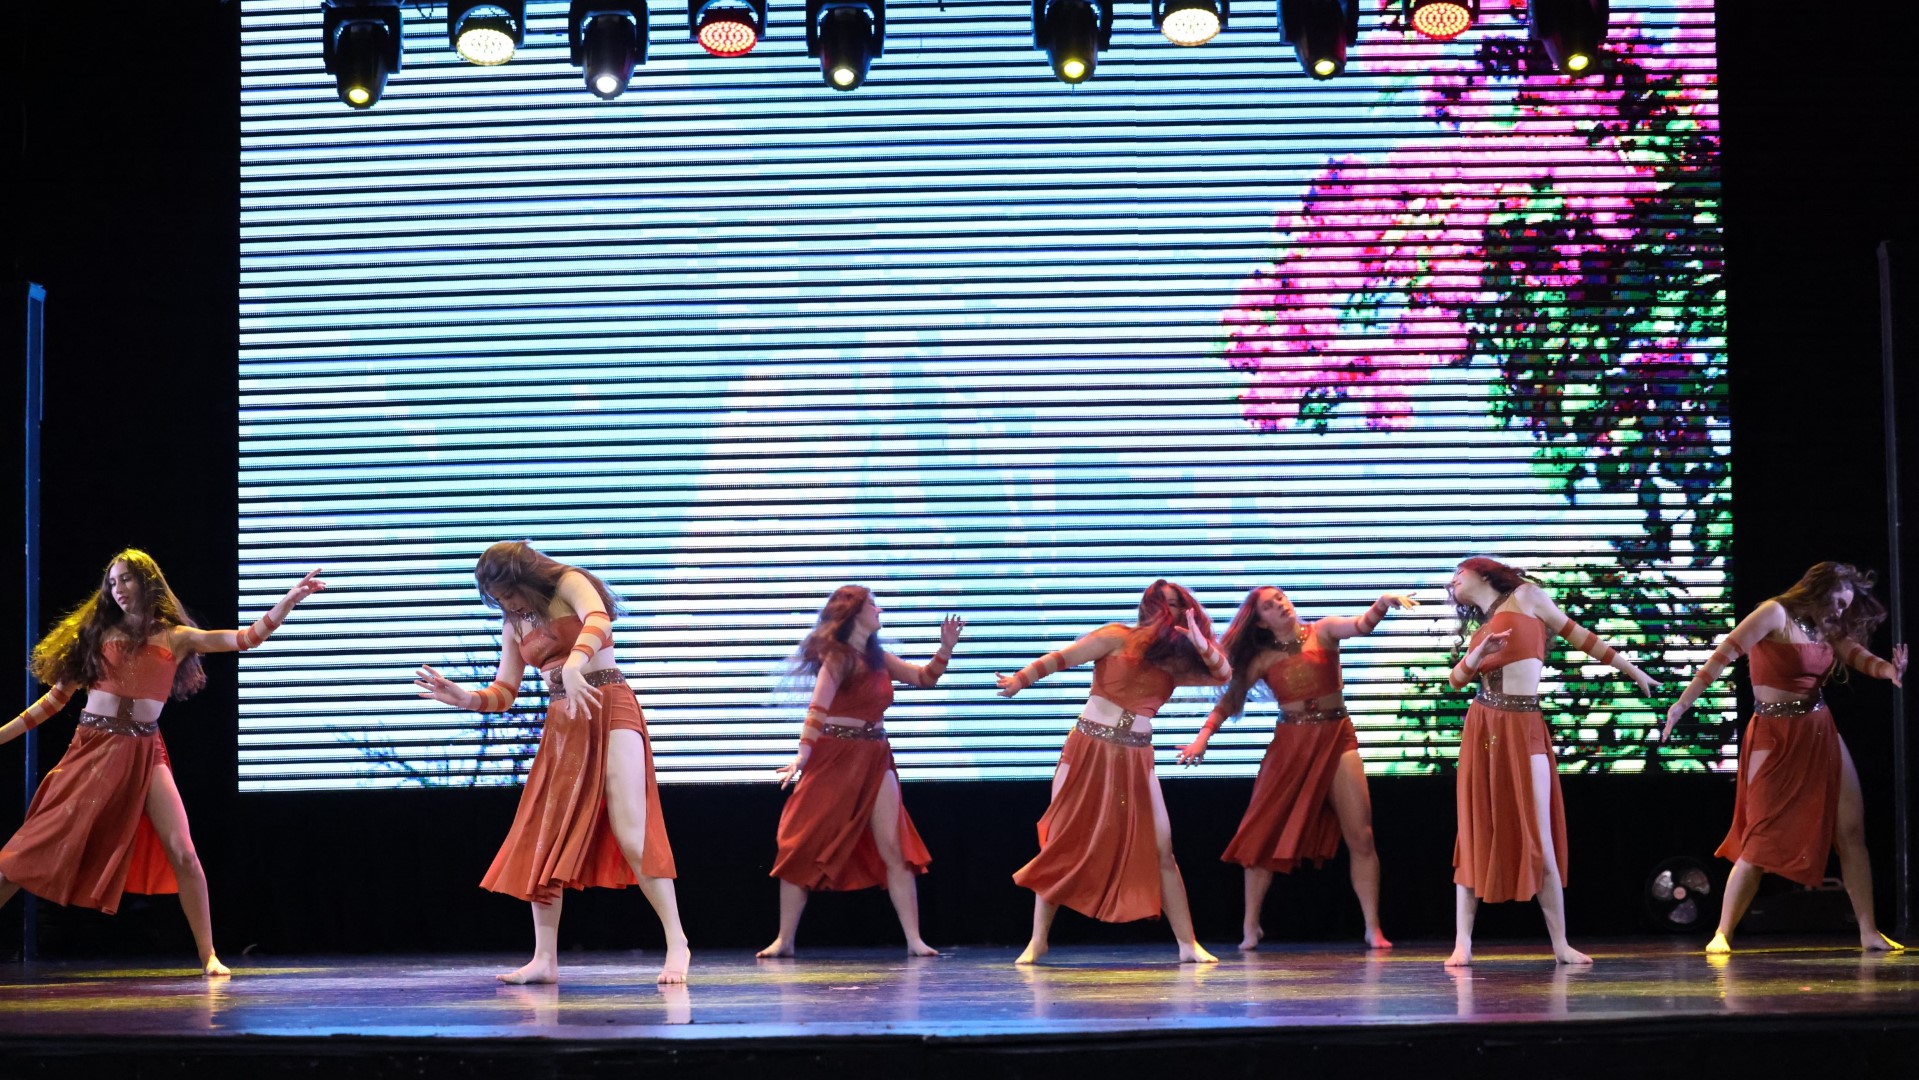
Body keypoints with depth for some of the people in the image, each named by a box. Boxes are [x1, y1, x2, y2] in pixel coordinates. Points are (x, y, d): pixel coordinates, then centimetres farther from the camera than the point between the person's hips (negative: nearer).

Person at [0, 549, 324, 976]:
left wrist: (293, 597, -6)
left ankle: (208, 955, 0)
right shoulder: (99, 633, 9)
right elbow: (58, 694, 12)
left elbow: (249, 637, 3)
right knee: (34, 848, -3)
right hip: (93, 747, 0)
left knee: (182, 853, -10)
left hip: (144, 752, 0)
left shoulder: (175, 637, 7)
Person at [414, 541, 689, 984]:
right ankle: (545, 959, 4)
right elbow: (503, 694, 13)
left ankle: (676, 943, -9)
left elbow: (598, 620, -27)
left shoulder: (567, 583, -5)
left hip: (609, 709, -7)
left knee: (630, 833, -15)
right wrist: (465, 697, -8)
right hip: (561, 726, 7)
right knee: (542, 838, 1)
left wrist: (573, 665, -46)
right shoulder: (514, 625, 14)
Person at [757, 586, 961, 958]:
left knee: (896, 851, -3)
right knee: (803, 849, -1)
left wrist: (945, 649, 6)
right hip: (835, 758, -6)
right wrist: (803, 756, -28)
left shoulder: (878, 658, 12)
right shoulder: (838, 656, -8)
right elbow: (818, 709, -18)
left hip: (875, 759, 6)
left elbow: (924, 677, 22)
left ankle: (914, 940, -3)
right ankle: (784, 940, 7)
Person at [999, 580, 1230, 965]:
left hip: (1136, 760, 3)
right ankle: (1038, 940, 7)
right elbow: (1062, 658, -9)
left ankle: (1188, 944, 3)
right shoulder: (1117, 638, -3)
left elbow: (1222, 674, 5)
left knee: (1159, 849, -1)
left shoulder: (1174, 664, 9)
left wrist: (1199, 643, -10)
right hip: (1088, 750, -3)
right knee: (1060, 844, 0)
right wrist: (1020, 679, -22)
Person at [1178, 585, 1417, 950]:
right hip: (1289, 745, 2)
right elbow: (1229, 699, 7)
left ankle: (1373, 928, 0)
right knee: (1263, 836, 0)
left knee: (1361, 837, -7)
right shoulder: (1262, 658, 6)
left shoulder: (1323, 632, 2)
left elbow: (1361, 626, -16)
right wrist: (1203, 736, -6)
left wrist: (1383, 603, -36)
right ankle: (1251, 927, 11)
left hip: (1336, 739, -1)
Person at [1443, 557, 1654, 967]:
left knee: (1538, 840, -5)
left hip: (1525, 730, -4)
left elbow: (1578, 636, 11)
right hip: (1483, 729, 4)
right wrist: (1477, 656, -13)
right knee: (1475, 837, 0)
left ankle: (1560, 944, 1)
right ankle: (1462, 943, 2)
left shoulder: (1526, 595, 7)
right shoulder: (1479, 631, 19)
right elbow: (1457, 679, 7)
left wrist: (1632, 669, 15)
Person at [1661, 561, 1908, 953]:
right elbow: (1724, 655, -16)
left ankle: (1869, 932, 10)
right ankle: (1722, 934, 1)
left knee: (1851, 831, 4)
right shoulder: (1776, 614, -9)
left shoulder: (1827, 628, 12)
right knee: (1761, 841, -7)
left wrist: (1887, 668, -23)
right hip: (1777, 738, -7)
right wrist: (1684, 701, -22)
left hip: (1822, 735, 7)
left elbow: (1856, 654, 0)